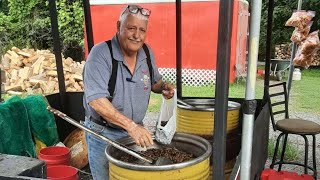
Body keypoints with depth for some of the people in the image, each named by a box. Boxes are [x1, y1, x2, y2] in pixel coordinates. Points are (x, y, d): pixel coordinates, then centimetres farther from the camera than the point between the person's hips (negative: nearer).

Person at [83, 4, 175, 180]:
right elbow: (96, 99, -29)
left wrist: (163, 86, -10)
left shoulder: (147, 53, -3)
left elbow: (154, 81, 14)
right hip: (103, 133, -5)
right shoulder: (100, 53, -21)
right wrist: (131, 125, -35)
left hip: (136, 131, 5)